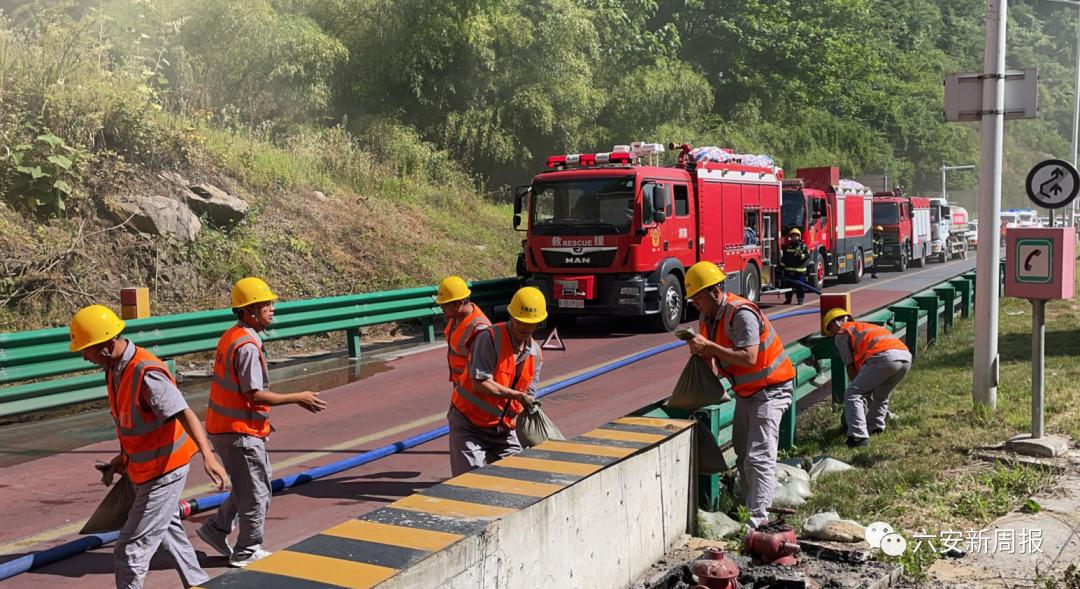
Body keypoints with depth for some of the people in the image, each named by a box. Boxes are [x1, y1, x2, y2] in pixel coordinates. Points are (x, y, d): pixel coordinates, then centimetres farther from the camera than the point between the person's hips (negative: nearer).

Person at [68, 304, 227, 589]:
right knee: (168, 531, 27)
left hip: (164, 471, -10)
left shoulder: (146, 374, -29)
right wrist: (125, 455, 20)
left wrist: (207, 455, -46)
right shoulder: (114, 368, 1)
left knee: (131, 550, -7)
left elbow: (185, 414, -36)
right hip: (145, 467, 10)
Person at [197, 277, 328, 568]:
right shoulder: (247, 346, -23)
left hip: (224, 426, 10)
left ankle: (217, 528, 30)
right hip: (239, 432, -10)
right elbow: (254, 395, -25)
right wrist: (298, 398, -17)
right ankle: (247, 552, 18)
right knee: (256, 492, 5)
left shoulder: (232, 336, 9)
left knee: (253, 485, 23)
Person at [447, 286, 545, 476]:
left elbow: (529, 397, 7)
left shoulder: (535, 352, 4)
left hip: (503, 428, 6)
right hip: (469, 425, -6)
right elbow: (479, 383, -26)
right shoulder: (489, 338, -18)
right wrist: (515, 394, -27)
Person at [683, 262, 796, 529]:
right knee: (742, 454, 16)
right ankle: (753, 504, 27)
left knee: (758, 456, -15)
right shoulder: (708, 316, 3)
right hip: (745, 391, 10)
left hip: (770, 389, -10)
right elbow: (712, 355, 11)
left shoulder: (741, 313, -26)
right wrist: (700, 349, -12)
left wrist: (708, 346, -32)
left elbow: (748, 357, -34)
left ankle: (758, 517, -16)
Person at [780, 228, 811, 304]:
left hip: (799, 270, -3)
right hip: (789, 270, 3)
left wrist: (801, 256, -20)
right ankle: (788, 299, 13)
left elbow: (807, 255, -4)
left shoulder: (803, 246, 1)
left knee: (800, 285, -2)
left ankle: (800, 299, 5)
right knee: (789, 285, 6)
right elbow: (784, 257, 15)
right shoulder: (787, 246, 12)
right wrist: (782, 266, 9)